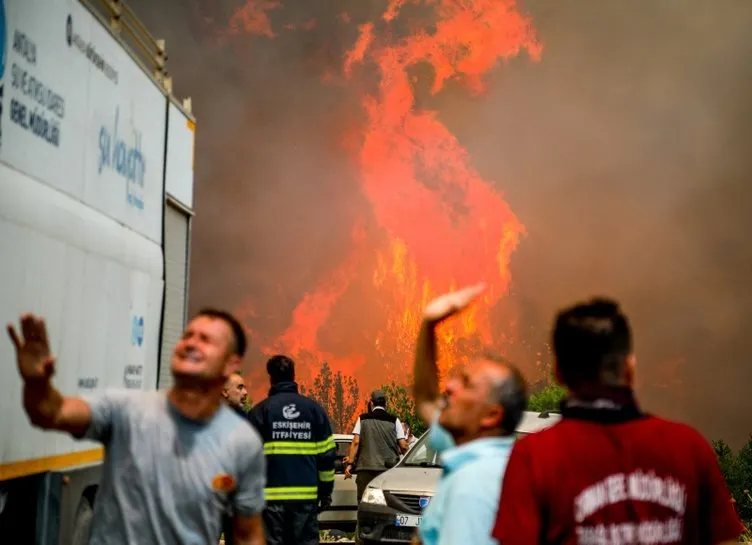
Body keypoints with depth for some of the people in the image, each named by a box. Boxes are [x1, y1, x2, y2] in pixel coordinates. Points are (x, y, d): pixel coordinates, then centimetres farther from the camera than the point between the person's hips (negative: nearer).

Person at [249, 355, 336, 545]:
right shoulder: (314, 409, 6)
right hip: (306, 495, 2)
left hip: (272, 495, -2)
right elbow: (327, 454, 7)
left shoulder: (261, 410, -2)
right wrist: (326, 491, 14)